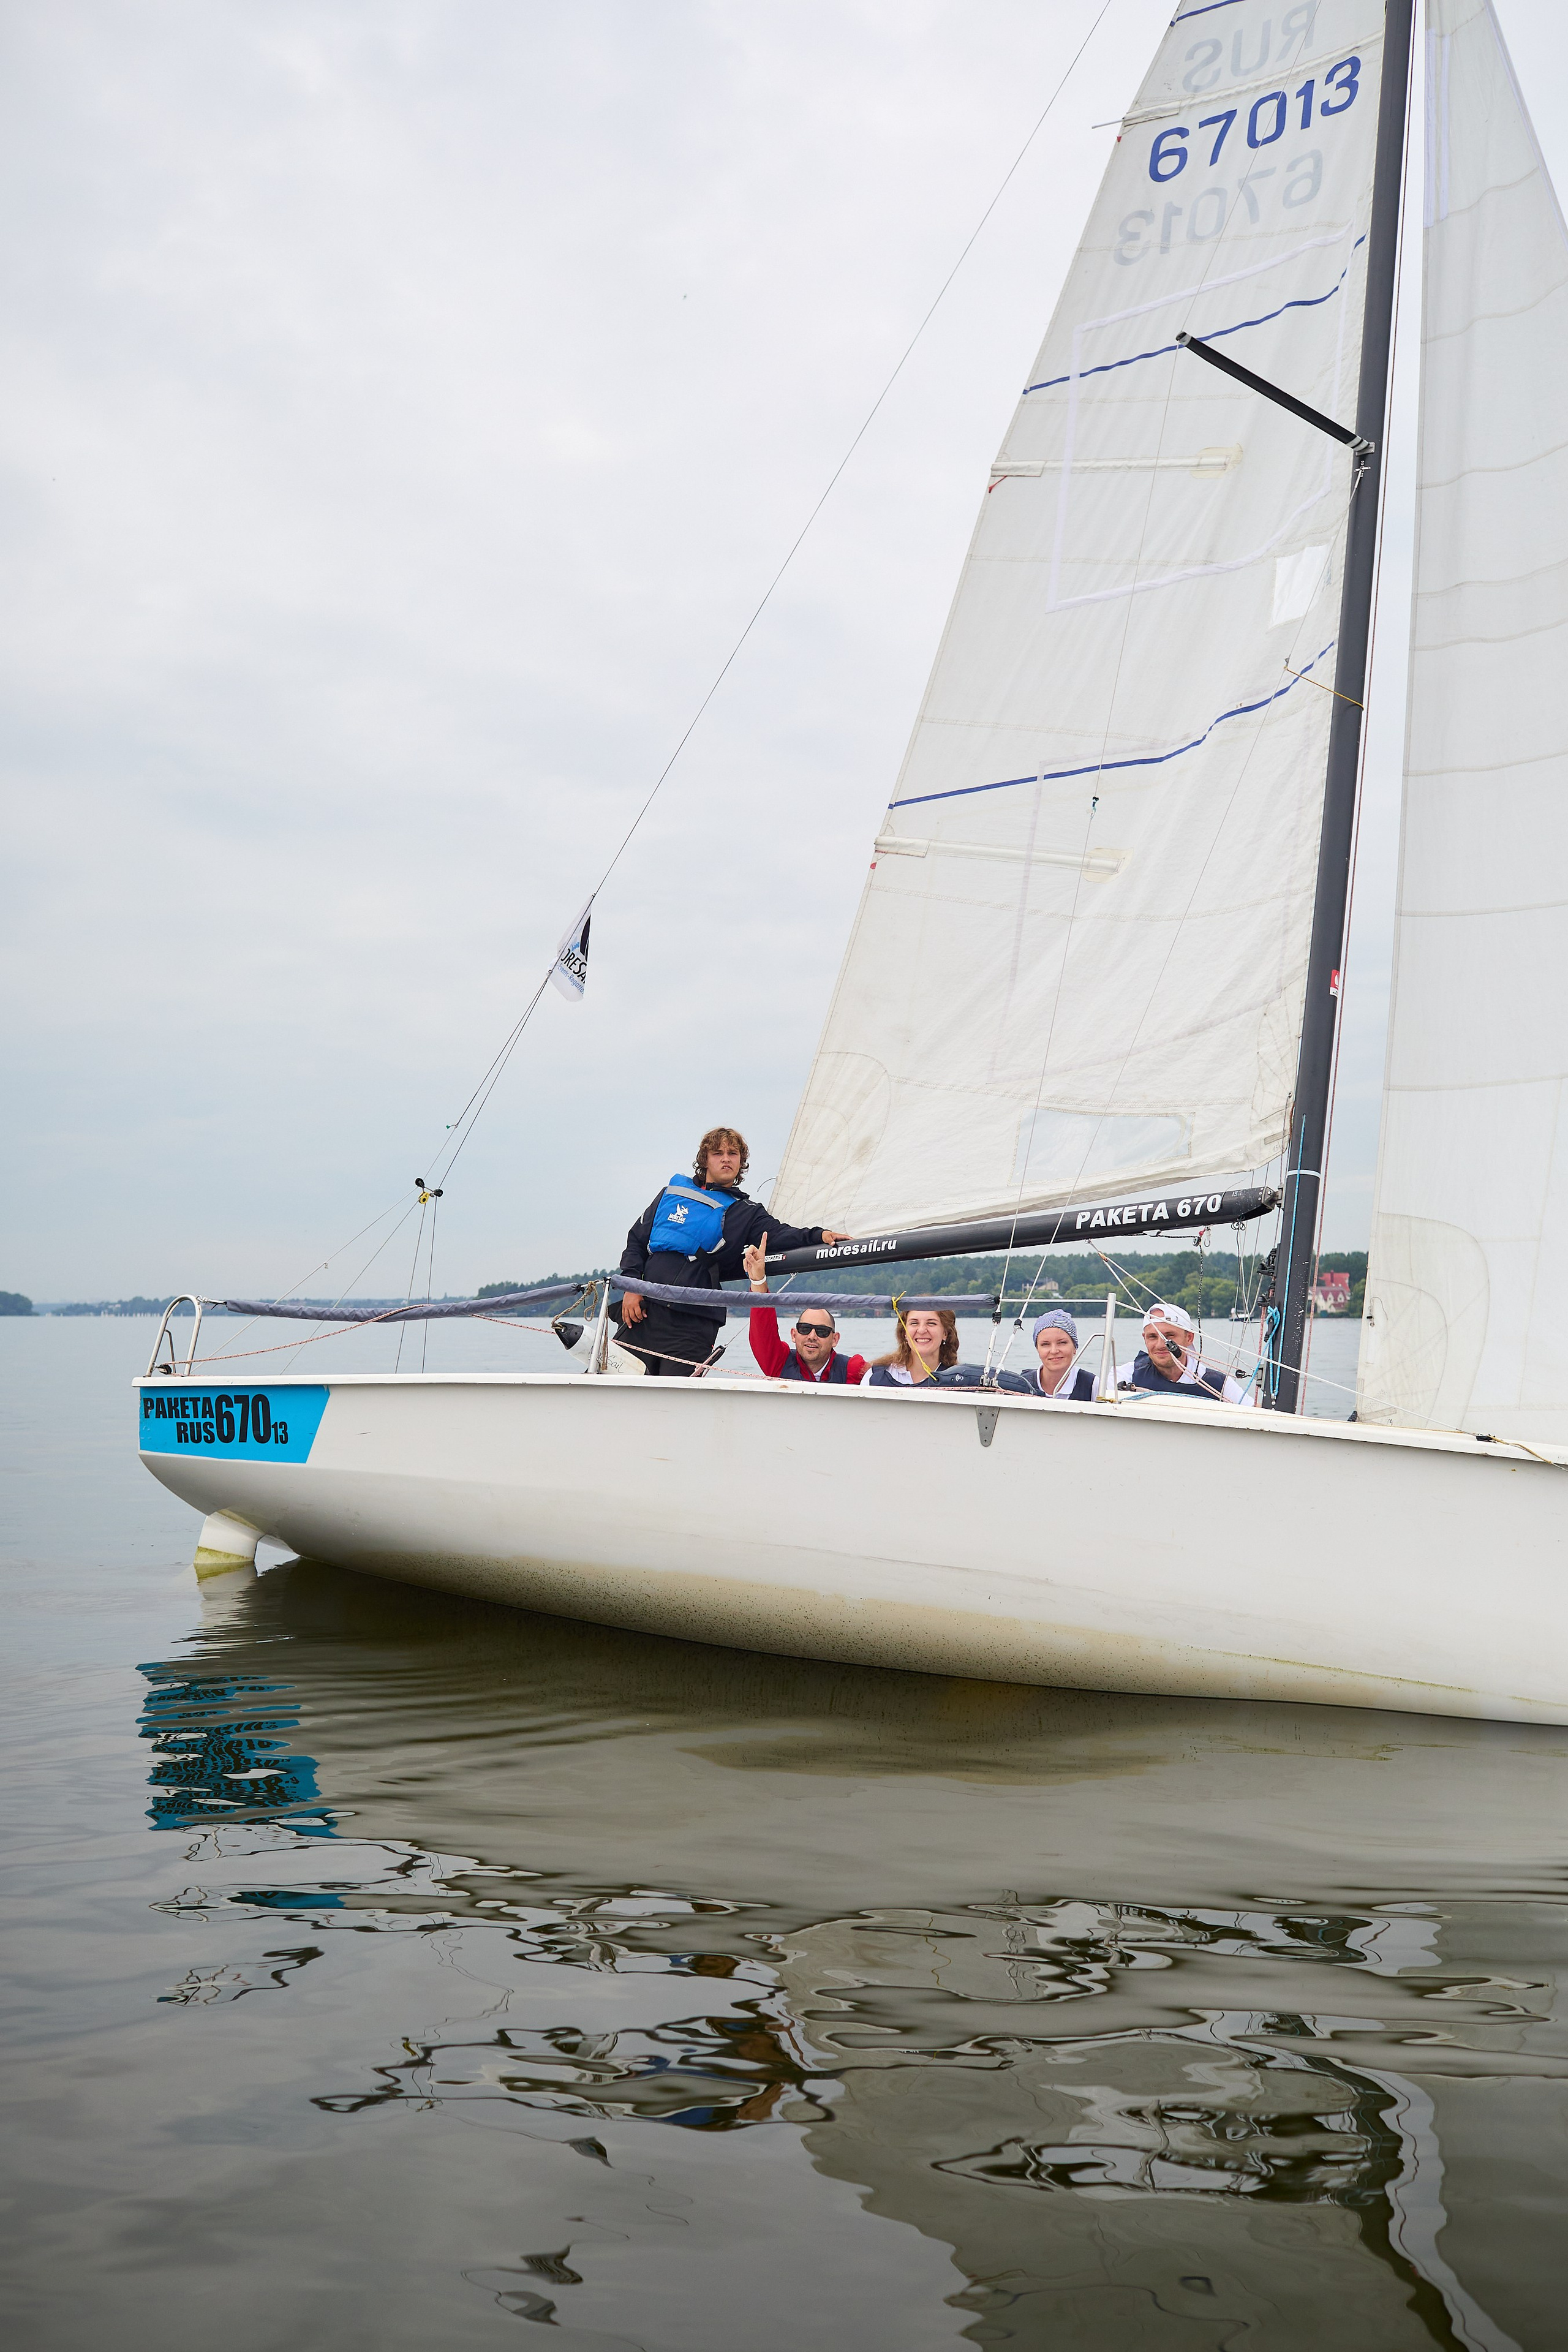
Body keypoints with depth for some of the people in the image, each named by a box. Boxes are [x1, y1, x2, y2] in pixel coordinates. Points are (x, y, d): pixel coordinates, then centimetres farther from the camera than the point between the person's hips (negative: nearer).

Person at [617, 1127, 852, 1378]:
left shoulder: (746, 1212, 10)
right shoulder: (673, 1193, 16)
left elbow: (777, 1235, -8)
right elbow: (637, 1240, 18)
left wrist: (818, 1235, -28)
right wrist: (632, 1287, 2)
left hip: (693, 1325, -2)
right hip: (644, 1310, 2)